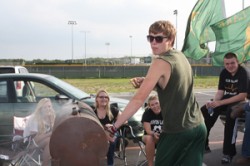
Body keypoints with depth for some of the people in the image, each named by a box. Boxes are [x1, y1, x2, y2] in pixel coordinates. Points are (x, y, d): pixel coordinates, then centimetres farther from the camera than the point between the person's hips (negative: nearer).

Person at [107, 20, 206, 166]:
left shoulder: (161, 62, -16)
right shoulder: (180, 56, 8)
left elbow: (139, 99, -20)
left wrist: (114, 127, -17)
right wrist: (145, 82, 0)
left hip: (177, 131, -7)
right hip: (198, 126, 7)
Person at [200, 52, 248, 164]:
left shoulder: (243, 73, -19)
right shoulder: (224, 73, 2)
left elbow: (243, 96, -26)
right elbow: (220, 91, 2)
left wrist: (220, 103, -29)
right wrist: (214, 102, -21)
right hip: (227, 99, 7)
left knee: (231, 112, -38)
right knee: (204, 110, -10)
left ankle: (228, 152, -30)